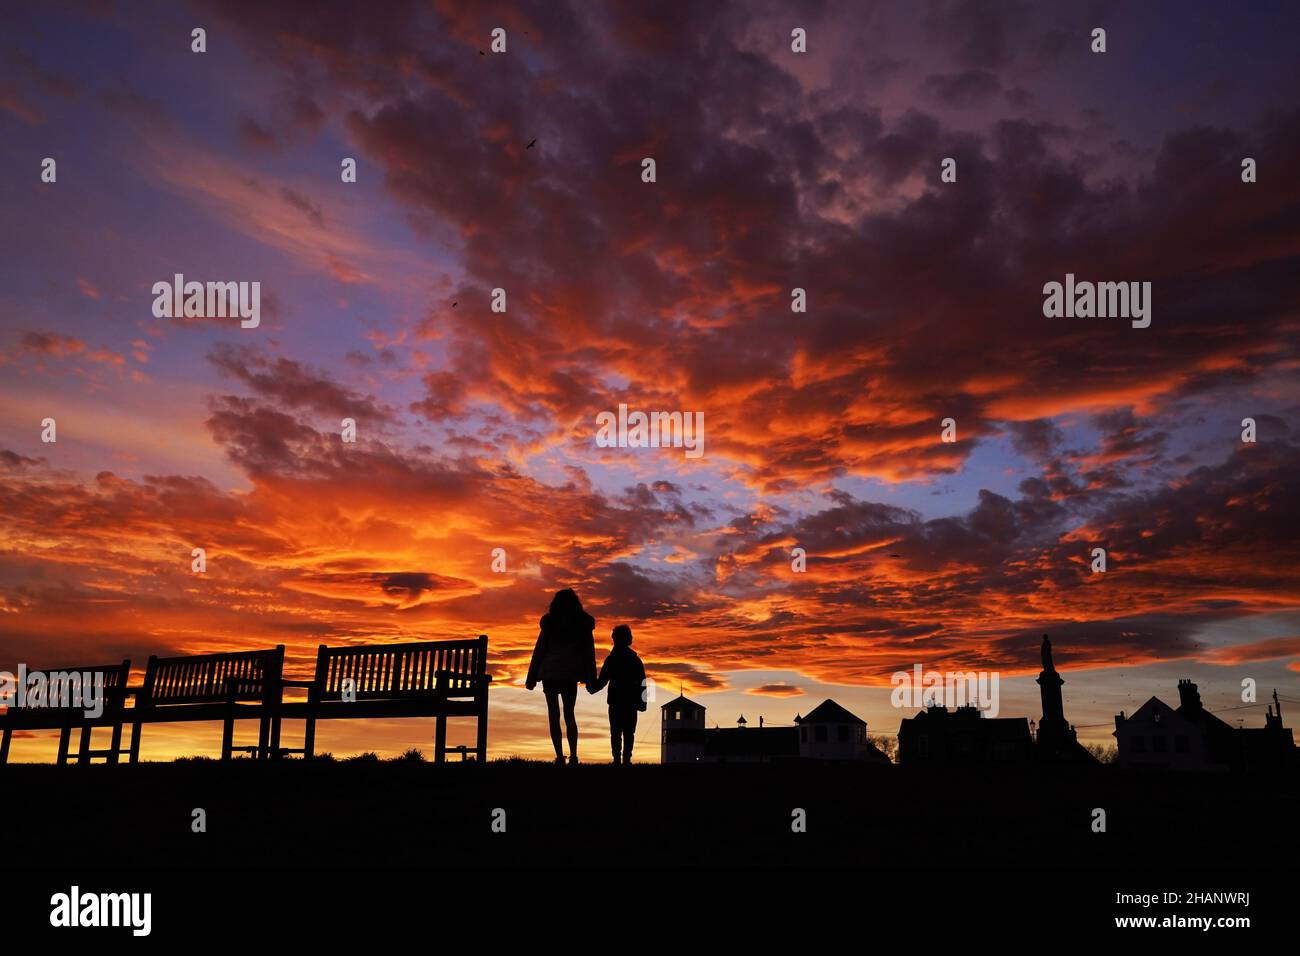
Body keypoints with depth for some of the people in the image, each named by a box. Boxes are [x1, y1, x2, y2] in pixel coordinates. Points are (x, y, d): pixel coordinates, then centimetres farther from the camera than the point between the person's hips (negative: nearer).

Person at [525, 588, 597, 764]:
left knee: (554, 714, 2)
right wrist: (590, 679, 9)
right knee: (569, 714, 12)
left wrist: (532, 677, 2)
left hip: (550, 672, -2)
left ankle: (560, 756, -6)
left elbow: (540, 649, -1)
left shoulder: (550, 623, 0)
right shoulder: (583, 624, 5)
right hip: (571, 673, 2)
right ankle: (573, 755, 2)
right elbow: (588, 652, 5)